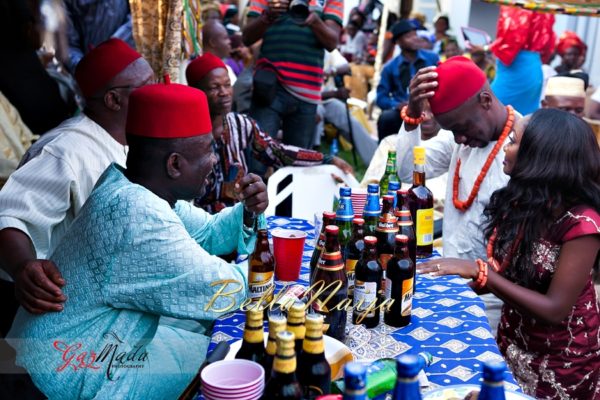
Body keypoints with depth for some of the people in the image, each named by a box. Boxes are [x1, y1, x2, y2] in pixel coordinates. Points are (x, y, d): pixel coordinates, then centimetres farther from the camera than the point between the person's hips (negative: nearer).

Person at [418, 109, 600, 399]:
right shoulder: (518, 201, -5)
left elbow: (555, 309, -27)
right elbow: (504, 272, 1)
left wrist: (477, 271, -31)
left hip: (562, 363, -5)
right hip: (513, 345, 5)